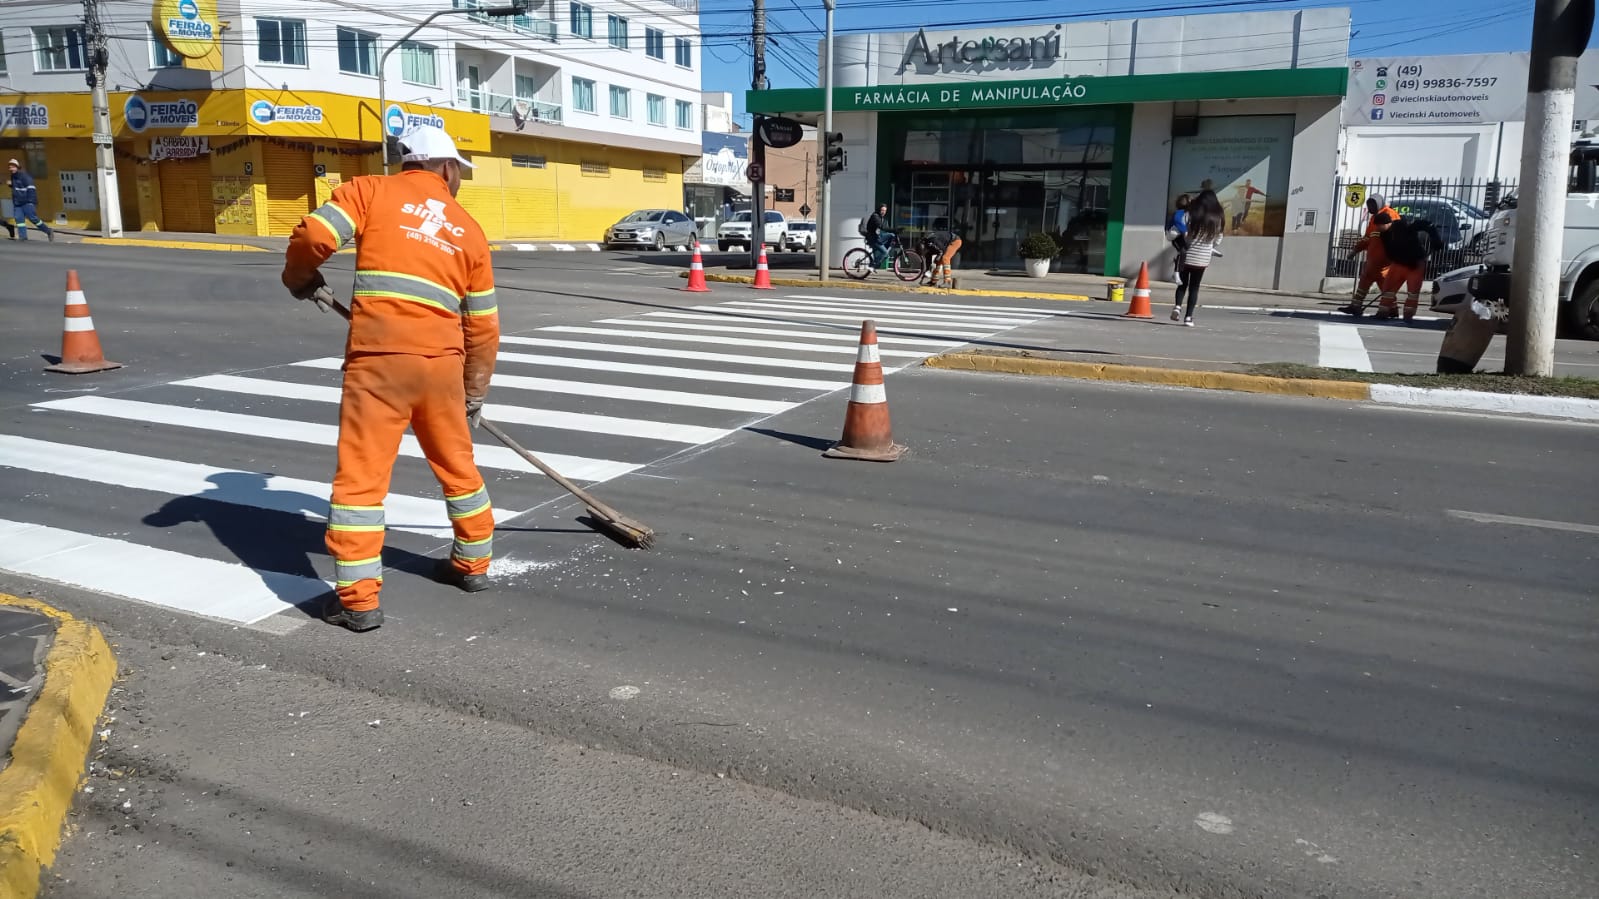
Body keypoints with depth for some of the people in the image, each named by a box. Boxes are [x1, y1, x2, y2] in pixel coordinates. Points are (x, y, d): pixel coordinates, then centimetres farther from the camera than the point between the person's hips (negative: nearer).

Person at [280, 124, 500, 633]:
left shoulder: (370, 190, 8)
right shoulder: (468, 229, 16)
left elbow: (314, 236, -7)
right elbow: (483, 324, 17)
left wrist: (300, 278, 15)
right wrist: (475, 391, 28)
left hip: (378, 357, -3)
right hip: (441, 362, 3)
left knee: (360, 476, 2)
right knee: (457, 465, 21)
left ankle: (358, 600, 3)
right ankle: (473, 564, 35)